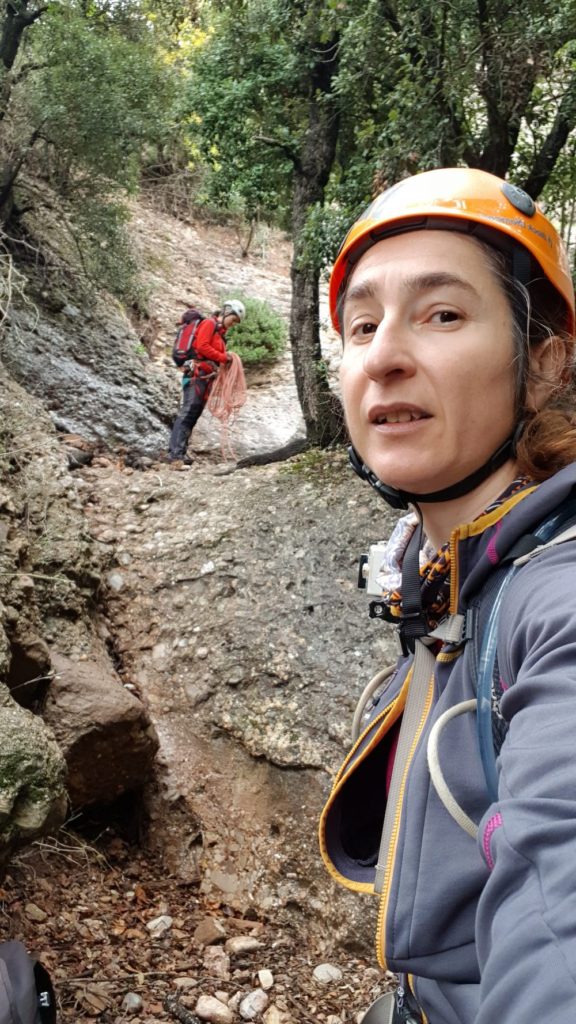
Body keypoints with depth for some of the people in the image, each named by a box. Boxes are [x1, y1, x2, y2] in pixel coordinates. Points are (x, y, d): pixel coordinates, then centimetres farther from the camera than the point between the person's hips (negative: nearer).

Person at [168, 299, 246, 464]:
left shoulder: (220, 332, 26)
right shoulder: (209, 323, 0)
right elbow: (202, 346, -14)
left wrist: (226, 360, 2)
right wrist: (223, 357, -9)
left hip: (206, 377, 9)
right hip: (197, 374, -9)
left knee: (193, 415, 3)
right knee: (188, 412, -15)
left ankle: (179, 452, 1)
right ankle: (175, 453, -21)